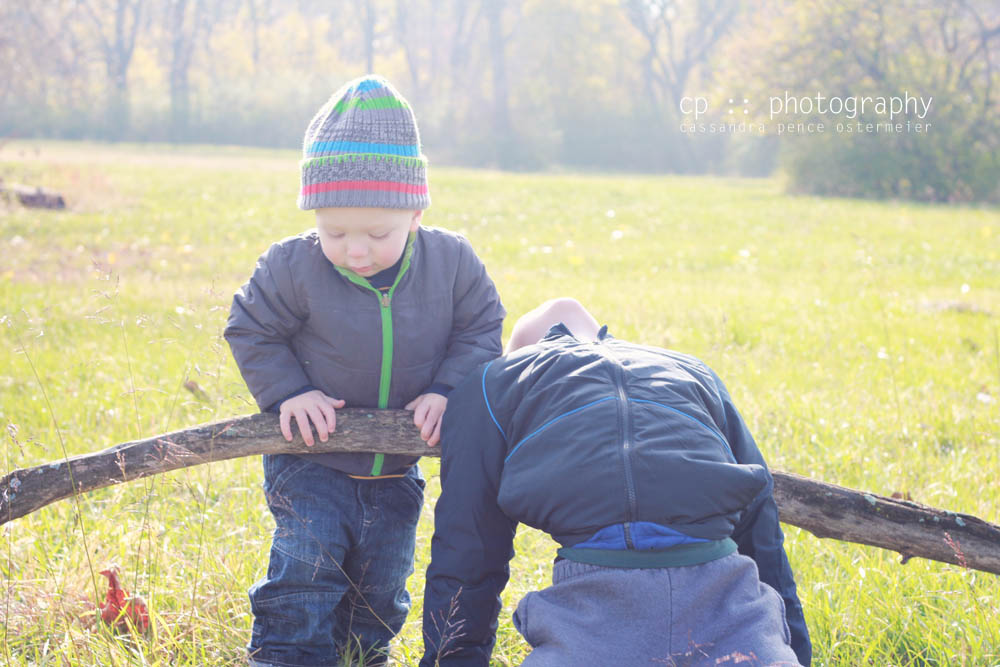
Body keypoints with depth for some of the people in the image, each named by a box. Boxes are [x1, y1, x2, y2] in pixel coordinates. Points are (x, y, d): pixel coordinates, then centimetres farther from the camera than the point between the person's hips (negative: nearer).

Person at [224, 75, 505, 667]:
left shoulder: (452, 262, -15)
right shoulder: (293, 268, -19)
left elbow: (482, 327, -1)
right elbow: (251, 330, -6)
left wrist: (446, 390, -15)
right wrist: (286, 392, -18)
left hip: (397, 467, 3)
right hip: (312, 458, -2)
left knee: (381, 581, 13)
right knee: (306, 563, -12)